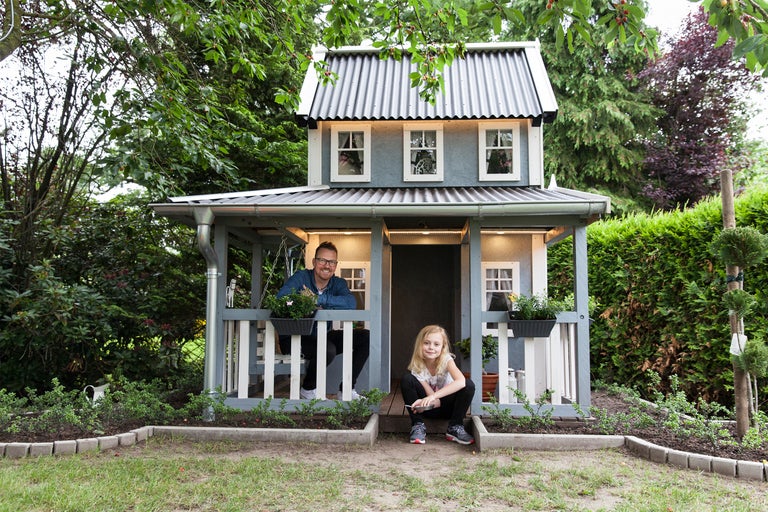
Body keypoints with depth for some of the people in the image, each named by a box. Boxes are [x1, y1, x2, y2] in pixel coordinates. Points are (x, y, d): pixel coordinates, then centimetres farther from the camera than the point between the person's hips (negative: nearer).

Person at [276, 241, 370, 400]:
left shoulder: (338, 283, 2)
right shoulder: (301, 277, -9)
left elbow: (351, 303, -21)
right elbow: (281, 298, -27)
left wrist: (318, 299, -28)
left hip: (322, 337, 6)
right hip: (294, 338, -6)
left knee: (365, 337, -5)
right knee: (328, 349, -35)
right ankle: (307, 389, -5)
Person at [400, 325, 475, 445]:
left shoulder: (446, 359, -21)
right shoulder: (416, 366, -18)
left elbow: (461, 382, -41)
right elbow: (430, 394, -20)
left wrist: (433, 396, -48)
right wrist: (423, 402, -45)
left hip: (446, 406, 0)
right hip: (428, 407, 0)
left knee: (469, 385, -29)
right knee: (406, 379, -25)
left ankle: (455, 427, -12)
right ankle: (418, 426, -15)